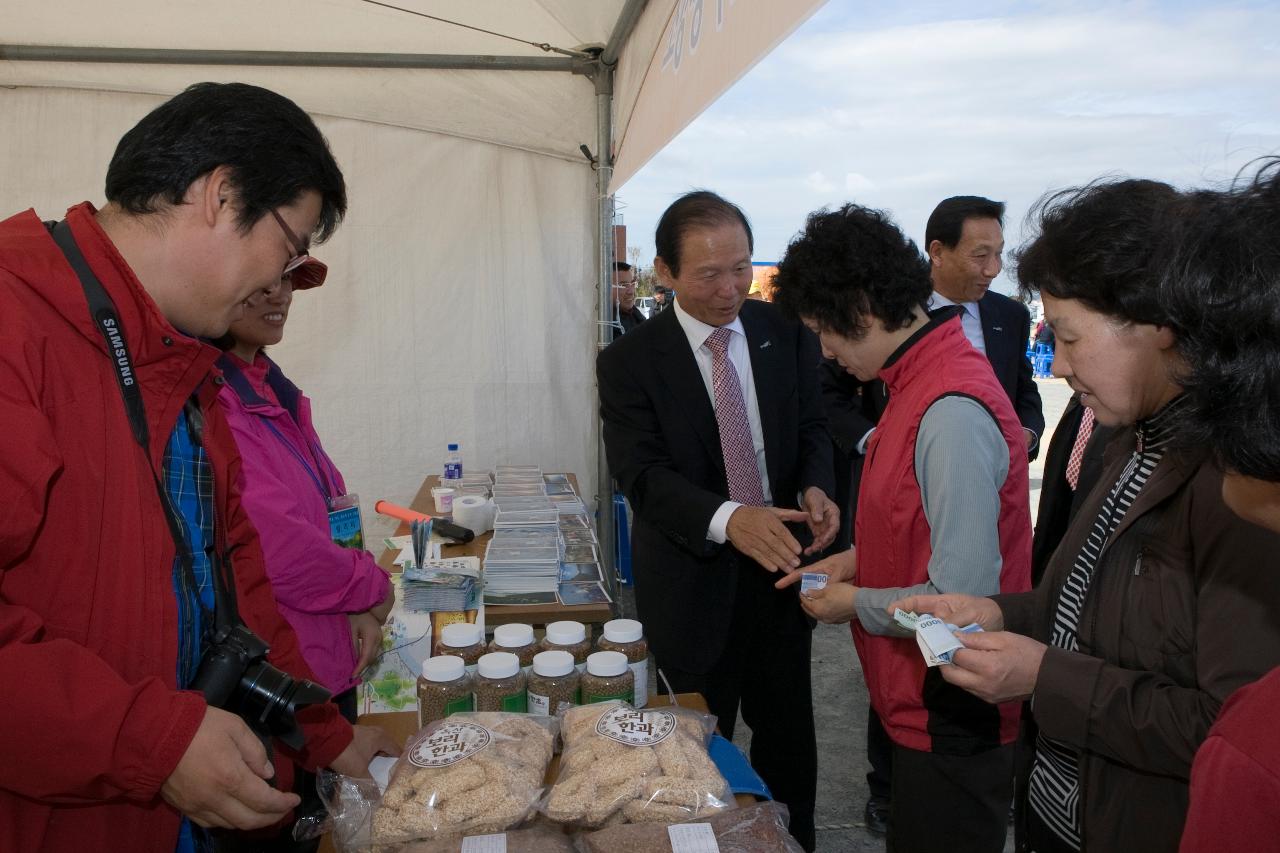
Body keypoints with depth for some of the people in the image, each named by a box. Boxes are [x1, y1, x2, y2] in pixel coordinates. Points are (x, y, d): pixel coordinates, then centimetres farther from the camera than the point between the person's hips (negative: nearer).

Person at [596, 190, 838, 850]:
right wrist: (728, 518, -37)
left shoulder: (786, 333, -2)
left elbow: (811, 426, 6)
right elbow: (642, 473, -19)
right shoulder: (628, 362, -11)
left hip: (781, 563, 3)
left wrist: (814, 487, -16)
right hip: (694, 579, -3)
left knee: (788, 733, 19)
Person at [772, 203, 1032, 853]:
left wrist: (857, 604, -12)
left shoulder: (953, 412, -27)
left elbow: (961, 597, -27)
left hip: (952, 721, -9)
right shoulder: (922, 379, 4)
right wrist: (861, 559, 5)